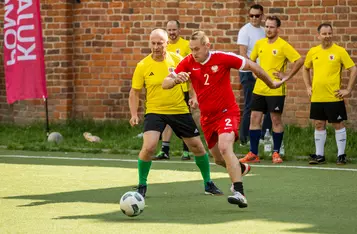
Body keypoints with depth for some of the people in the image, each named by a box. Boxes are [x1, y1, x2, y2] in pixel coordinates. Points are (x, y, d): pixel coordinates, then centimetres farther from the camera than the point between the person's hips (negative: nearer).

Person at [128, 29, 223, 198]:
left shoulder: (176, 59, -6)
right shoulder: (143, 66, -8)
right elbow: (134, 92, -1)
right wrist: (134, 114, -13)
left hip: (180, 110, 2)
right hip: (154, 111, -2)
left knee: (197, 146, 8)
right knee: (148, 147, -22)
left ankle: (208, 184, 28)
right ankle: (142, 186, -1)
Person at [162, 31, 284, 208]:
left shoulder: (222, 58, -16)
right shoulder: (188, 63, -6)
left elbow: (251, 66, -5)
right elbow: (165, 84, -10)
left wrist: (271, 84, 5)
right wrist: (176, 79, -34)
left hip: (227, 112, -5)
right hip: (207, 117, 5)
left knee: (225, 148, -29)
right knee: (219, 159, 17)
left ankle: (239, 193, -34)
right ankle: (240, 168, 52)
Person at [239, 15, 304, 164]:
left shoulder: (283, 46, -9)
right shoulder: (260, 44, 8)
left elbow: (299, 61, -14)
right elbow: (251, 60, 24)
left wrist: (287, 76, -12)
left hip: (275, 90, -5)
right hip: (259, 89, 5)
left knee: (276, 120, 0)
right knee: (254, 119, 2)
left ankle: (276, 153, 11)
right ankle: (253, 154, 7)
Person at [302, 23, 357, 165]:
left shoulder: (339, 51, -6)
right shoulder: (313, 52, 7)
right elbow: (305, 69, 23)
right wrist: (308, 87, 13)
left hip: (334, 97, -4)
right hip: (317, 97, 4)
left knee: (338, 125, 2)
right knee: (319, 125, 8)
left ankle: (341, 155, 9)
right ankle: (319, 155, 15)